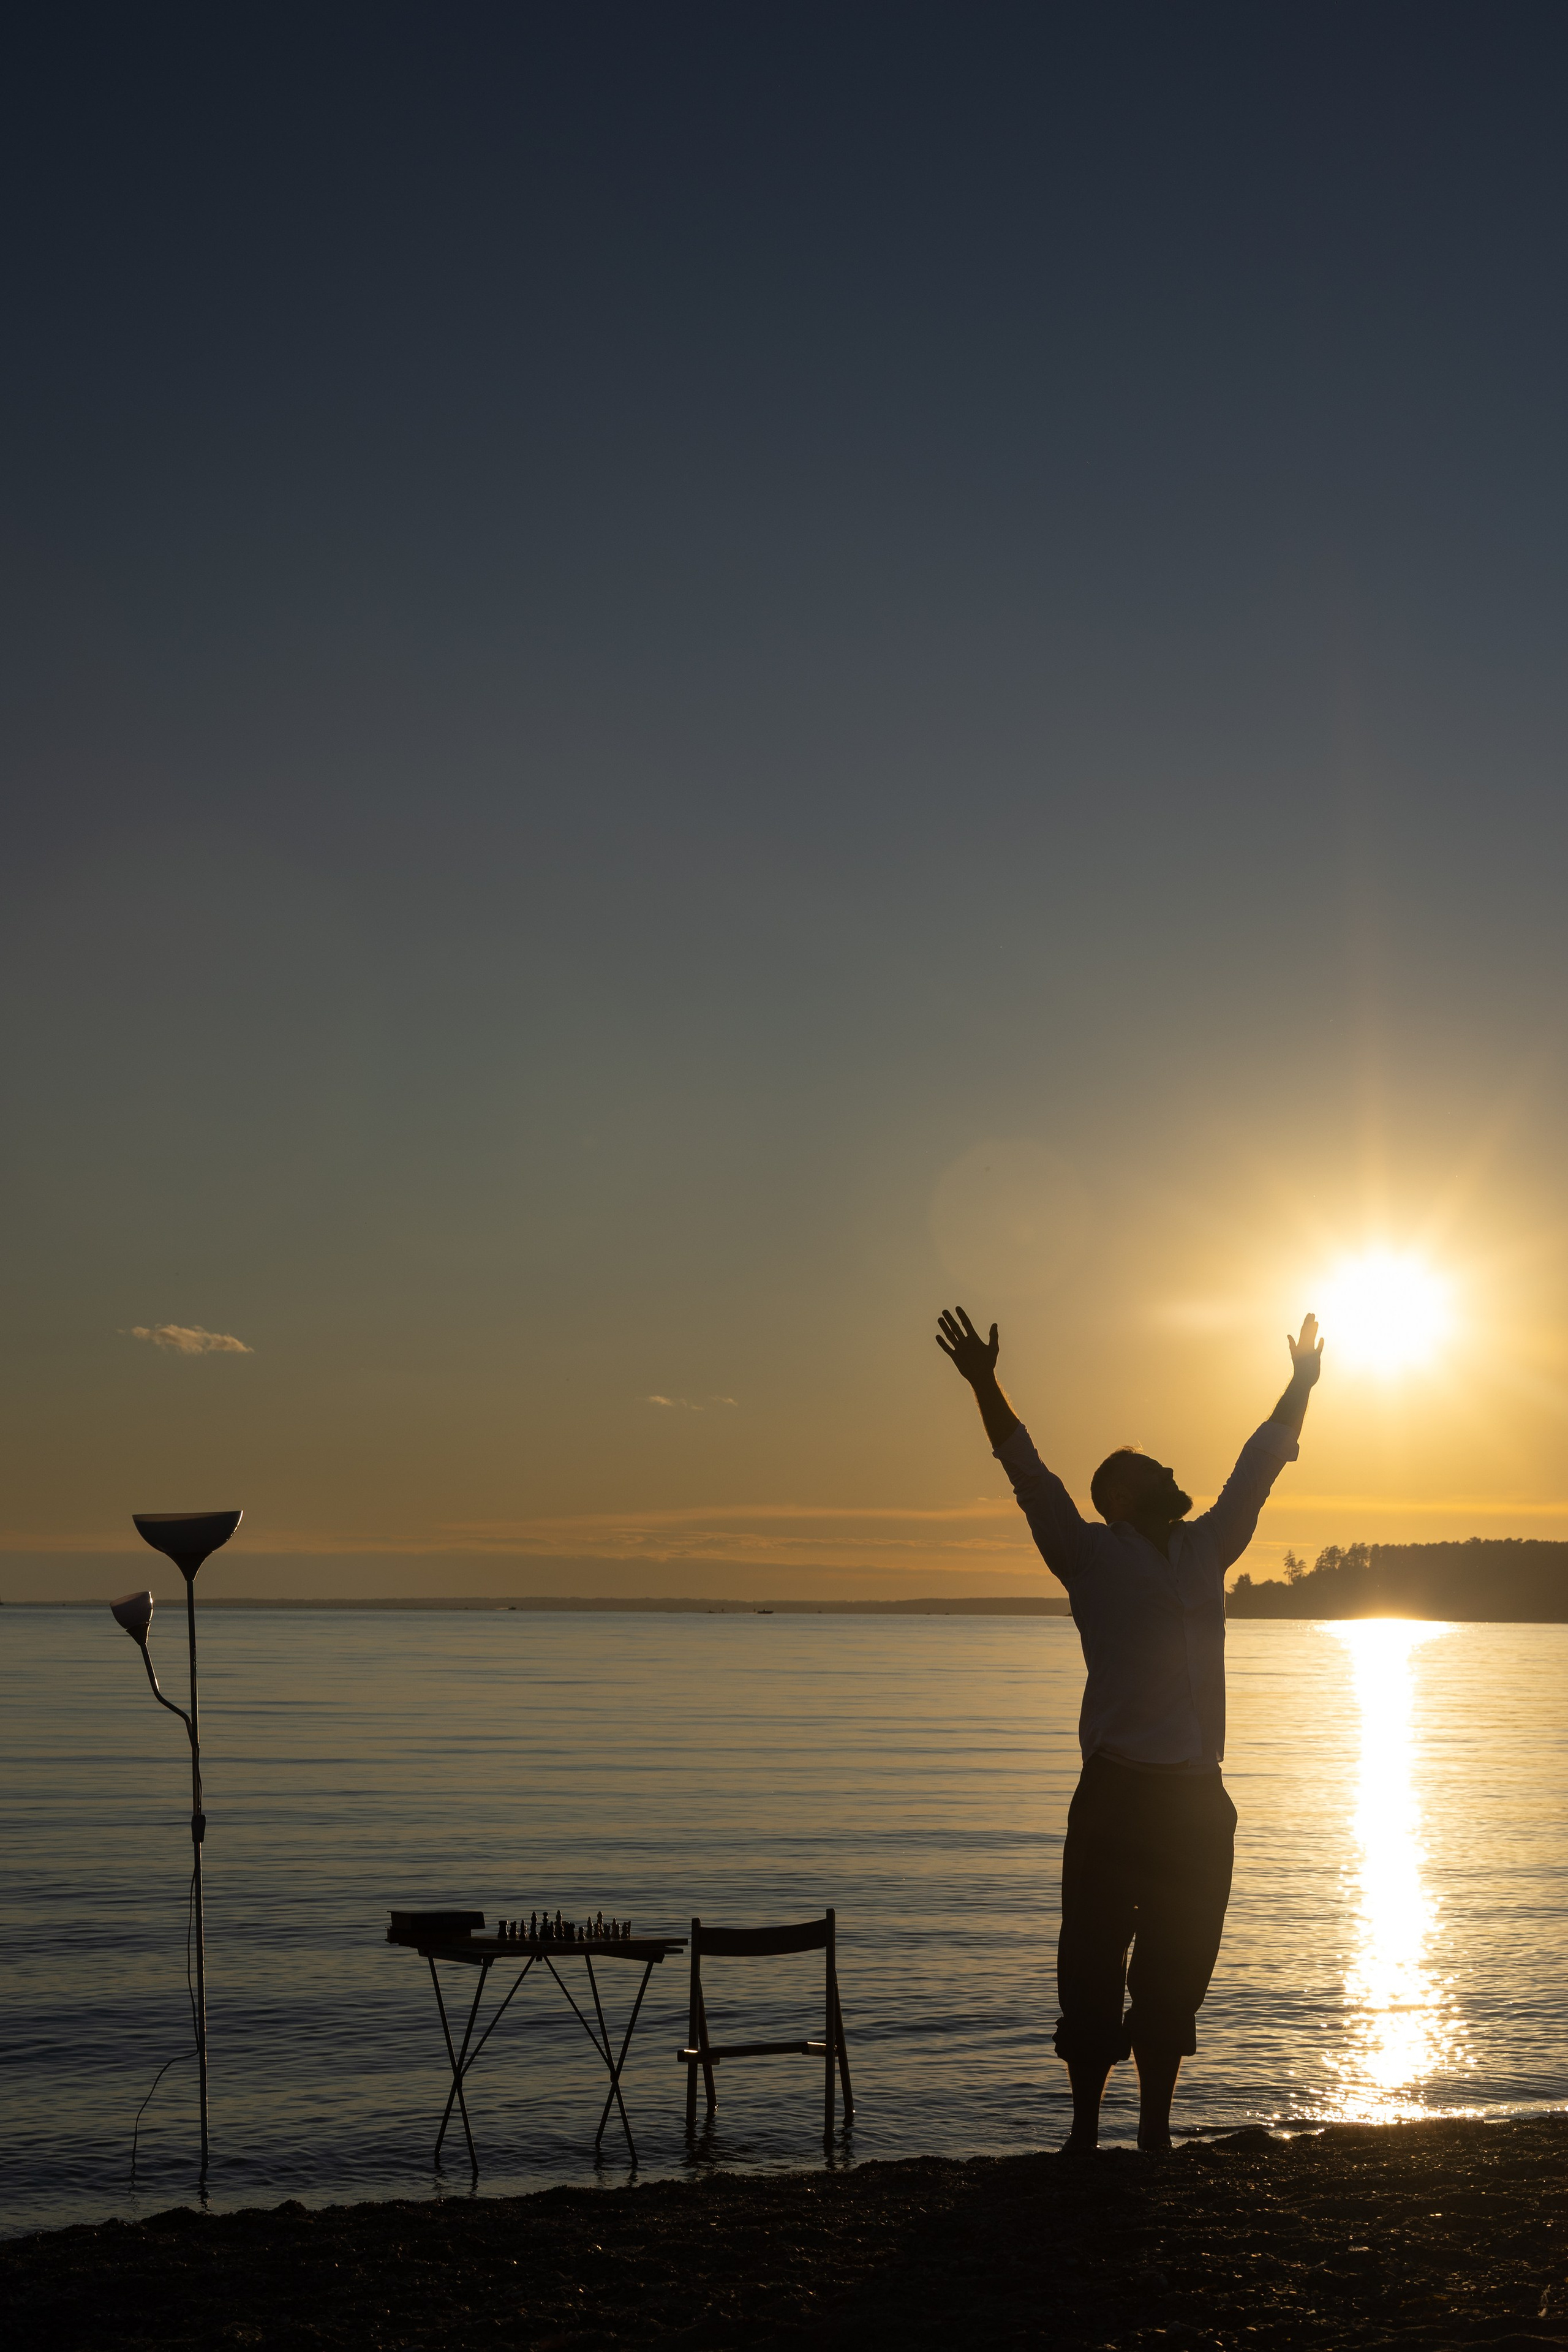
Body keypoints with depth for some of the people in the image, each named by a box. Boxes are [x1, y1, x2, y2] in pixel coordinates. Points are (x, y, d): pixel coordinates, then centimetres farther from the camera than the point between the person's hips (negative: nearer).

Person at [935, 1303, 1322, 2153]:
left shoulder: (1204, 1549, 16)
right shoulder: (1092, 1554, 2)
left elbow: (1257, 1469, 24)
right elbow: (1030, 1474, -8)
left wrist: (1300, 1385, 30)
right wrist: (985, 1385, -18)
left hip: (1199, 1797, 5)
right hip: (1117, 1795, -5)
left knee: (1176, 1974, 10)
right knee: (1094, 1969, -1)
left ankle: (1155, 2132, 19)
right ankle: (1084, 2134, 9)